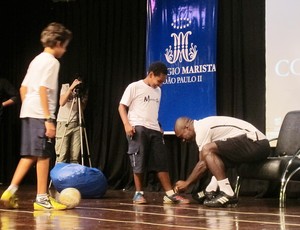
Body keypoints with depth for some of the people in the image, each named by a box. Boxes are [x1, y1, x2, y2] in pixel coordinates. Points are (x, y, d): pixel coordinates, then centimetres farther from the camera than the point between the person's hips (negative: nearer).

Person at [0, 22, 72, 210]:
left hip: (28, 113, 9)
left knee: (30, 155, 12)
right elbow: (43, 89, -17)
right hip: (41, 115, -9)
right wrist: (49, 119, -19)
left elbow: (23, 88, 18)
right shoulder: (52, 61, -8)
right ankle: (42, 198, 3)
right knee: (43, 155, -2)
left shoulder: (37, 60, 19)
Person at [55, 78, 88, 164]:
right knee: (61, 156, -10)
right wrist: (71, 88, -25)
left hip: (77, 124, 3)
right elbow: (62, 103, -18)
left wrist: (79, 96, -18)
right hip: (63, 123, -3)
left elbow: (82, 108, -5)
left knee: (75, 156, -1)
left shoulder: (83, 91, 4)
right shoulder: (65, 87, -2)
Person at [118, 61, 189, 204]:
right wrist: (127, 124, -16)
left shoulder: (157, 91, 18)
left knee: (161, 162, 2)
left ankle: (170, 194, 2)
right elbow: (122, 107, -3)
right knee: (138, 162, -6)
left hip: (154, 130, 6)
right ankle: (138, 193, 4)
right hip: (138, 129, -6)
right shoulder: (134, 87, -1)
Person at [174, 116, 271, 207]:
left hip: (254, 142, -11)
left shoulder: (201, 128, -7)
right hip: (259, 144, 11)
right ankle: (211, 192, 12)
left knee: (207, 150, -18)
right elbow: (210, 160, 26)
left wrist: (186, 183, 6)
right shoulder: (205, 125, 23)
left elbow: (203, 164, -6)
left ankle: (228, 195, -21)